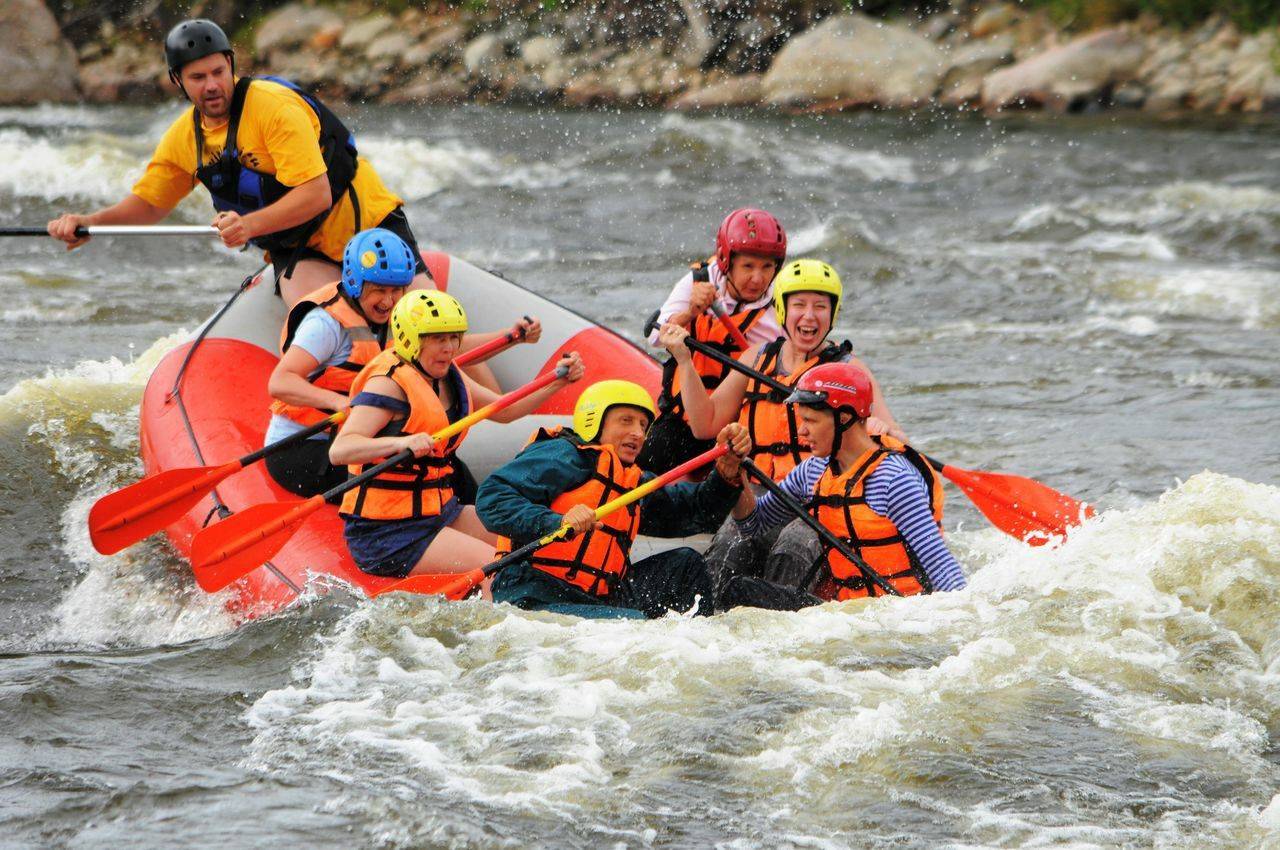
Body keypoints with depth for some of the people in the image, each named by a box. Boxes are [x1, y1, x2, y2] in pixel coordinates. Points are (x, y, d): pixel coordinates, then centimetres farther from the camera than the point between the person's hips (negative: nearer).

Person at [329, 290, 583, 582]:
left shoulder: (446, 378, 13)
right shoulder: (389, 384, -16)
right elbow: (338, 450, -28)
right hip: (385, 532, -10)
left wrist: (557, 382, 11)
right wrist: (400, 442, -45)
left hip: (440, 512, 10)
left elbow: (504, 411, 26)